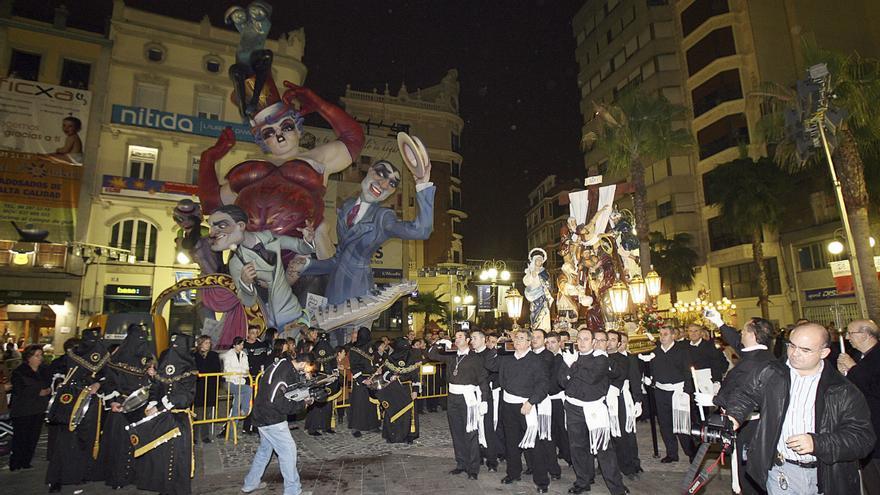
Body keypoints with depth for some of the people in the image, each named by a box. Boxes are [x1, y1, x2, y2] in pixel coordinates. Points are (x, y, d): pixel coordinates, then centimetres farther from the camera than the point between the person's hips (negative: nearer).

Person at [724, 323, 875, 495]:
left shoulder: (844, 391, -7)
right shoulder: (771, 374, 0)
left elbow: (864, 437, -10)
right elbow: (746, 394, 3)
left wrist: (817, 443, -22)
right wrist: (734, 415, -17)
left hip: (827, 476, 0)